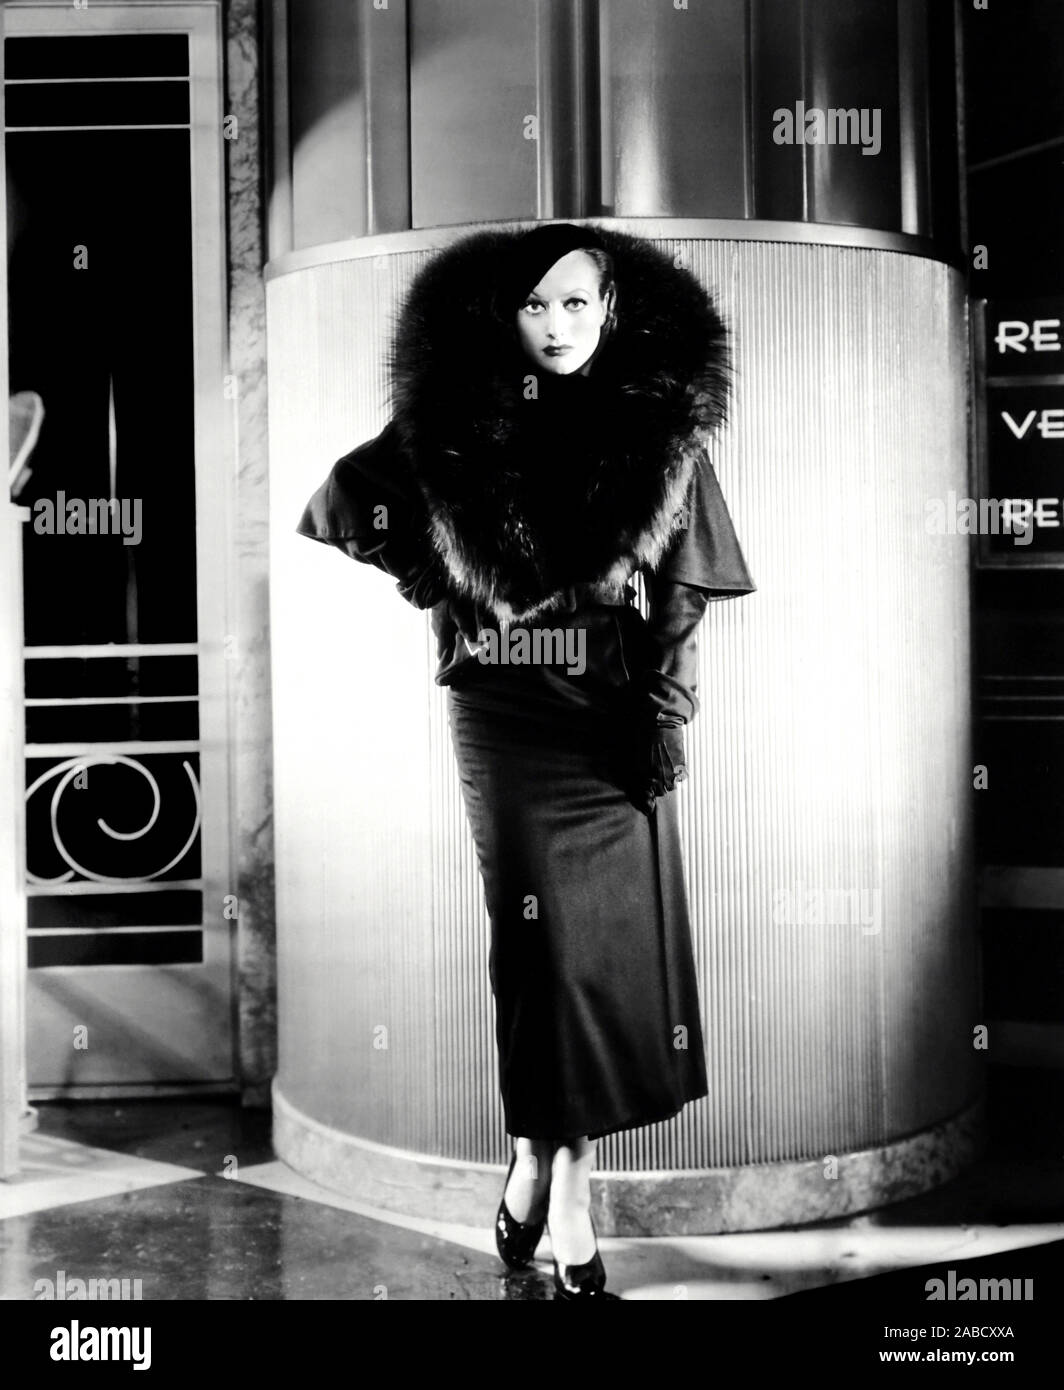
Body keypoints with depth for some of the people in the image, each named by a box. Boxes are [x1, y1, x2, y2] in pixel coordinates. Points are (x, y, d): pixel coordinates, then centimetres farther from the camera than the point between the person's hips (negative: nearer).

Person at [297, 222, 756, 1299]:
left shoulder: (661, 427, 2)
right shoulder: (457, 424, 1)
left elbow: (683, 588, 3)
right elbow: (342, 500, 11)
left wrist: (669, 709, -4)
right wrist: (430, 586, 4)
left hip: (616, 718, 1)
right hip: (502, 714, -1)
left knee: (609, 940, 1)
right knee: (545, 935, -1)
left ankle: (542, 1163, 14)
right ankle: (564, 1204, 10)